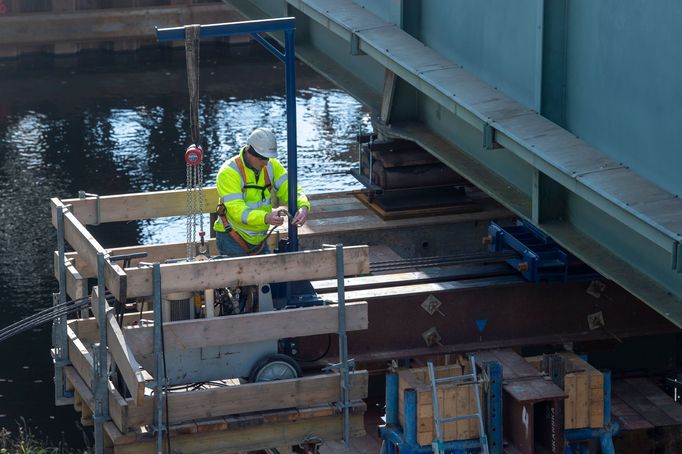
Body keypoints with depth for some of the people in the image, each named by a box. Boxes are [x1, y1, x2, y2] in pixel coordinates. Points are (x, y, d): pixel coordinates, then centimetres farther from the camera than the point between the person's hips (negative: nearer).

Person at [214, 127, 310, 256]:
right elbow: (237, 211, -27)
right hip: (232, 240, -6)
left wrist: (303, 207, -27)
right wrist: (266, 218, -43)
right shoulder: (229, 172, -20)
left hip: (259, 239, 6)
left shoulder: (272, 166, 0)